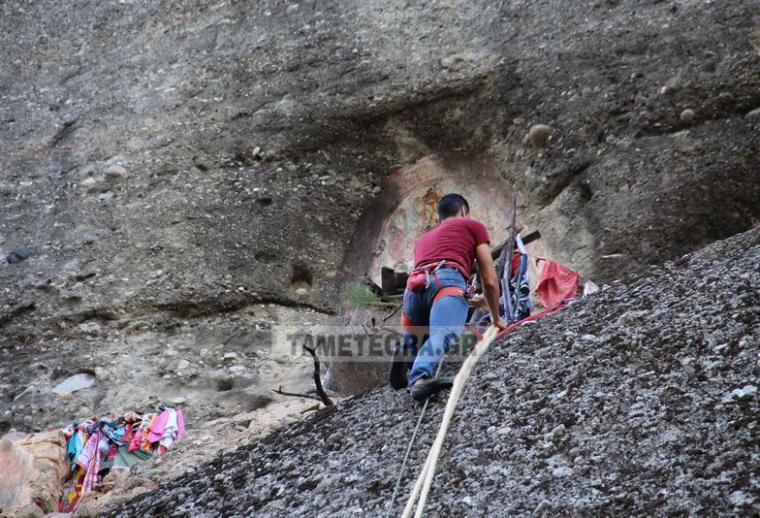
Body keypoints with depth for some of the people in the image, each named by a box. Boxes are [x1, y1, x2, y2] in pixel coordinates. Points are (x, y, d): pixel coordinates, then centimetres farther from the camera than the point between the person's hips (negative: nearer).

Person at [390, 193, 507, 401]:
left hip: (414, 289, 5)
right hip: (447, 281, -5)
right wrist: (496, 317, 38)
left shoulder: (423, 238, 42)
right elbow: (490, 280, 24)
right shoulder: (473, 226, 28)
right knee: (443, 334, -28)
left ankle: (404, 356, -3)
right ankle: (421, 378, -56)